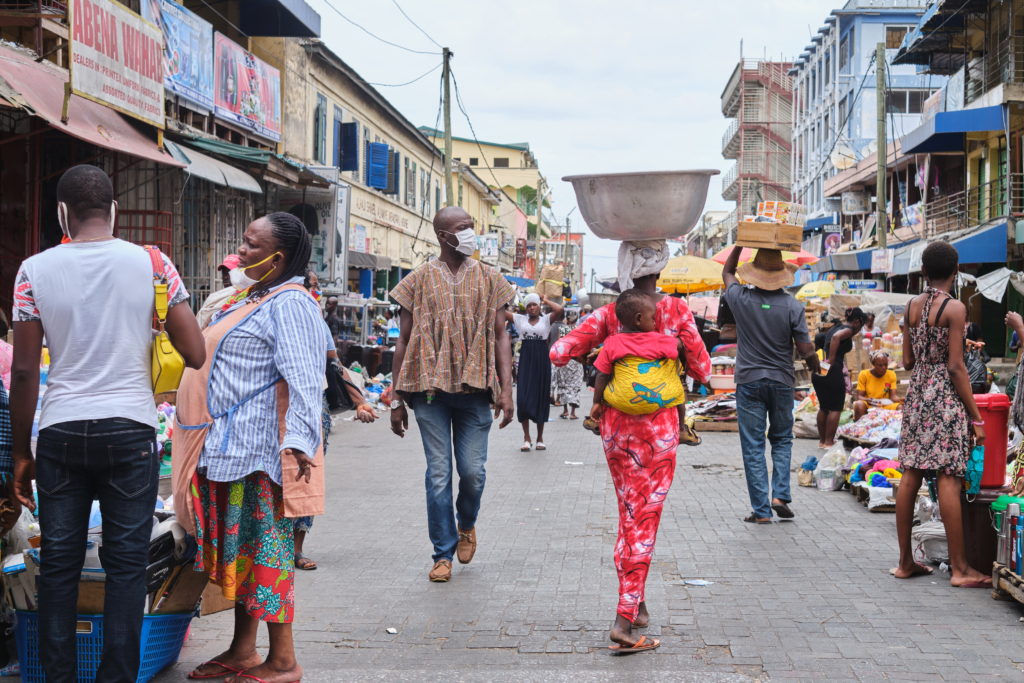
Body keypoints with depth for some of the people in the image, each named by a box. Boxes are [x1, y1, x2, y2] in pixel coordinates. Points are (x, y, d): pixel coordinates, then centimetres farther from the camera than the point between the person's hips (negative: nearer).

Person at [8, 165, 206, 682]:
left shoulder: (35, 270, -1)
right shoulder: (152, 263, -2)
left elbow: (23, 372, -1)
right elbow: (196, 355, -3)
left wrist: (21, 453, 7)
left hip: (60, 433, 1)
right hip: (130, 430, -1)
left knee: (59, 562, 9)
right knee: (126, 563, 5)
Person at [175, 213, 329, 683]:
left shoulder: (289, 304, -13)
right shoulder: (249, 299, 18)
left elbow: (303, 378, -23)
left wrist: (299, 439, -33)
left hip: (260, 447, -10)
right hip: (229, 445, 10)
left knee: (265, 546, -4)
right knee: (239, 547, 14)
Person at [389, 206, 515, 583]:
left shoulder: (489, 279, 10)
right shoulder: (419, 280, 6)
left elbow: (500, 336, 8)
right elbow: (404, 341, 7)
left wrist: (506, 390, -2)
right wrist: (397, 400, 4)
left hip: (474, 388, 1)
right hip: (430, 387, -1)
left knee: (473, 471, 0)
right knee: (439, 474, 1)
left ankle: (466, 524, 31)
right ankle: (443, 554, 12)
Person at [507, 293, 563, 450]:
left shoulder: (546, 319, 4)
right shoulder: (520, 319, 8)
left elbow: (559, 310, -15)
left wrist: (546, 300, -1)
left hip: (542, 361, -1)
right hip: (525, 360, 1)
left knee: (541, 398, 5)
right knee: (523, 398, -6)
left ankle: (540, 438, 14)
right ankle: (526, 438, 2)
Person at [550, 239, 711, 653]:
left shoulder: (608, 315, -3)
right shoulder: (676, 312, -8)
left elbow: (559, 353, -10)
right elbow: (702, 372, -3)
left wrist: (587, 353, 11)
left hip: (615, 426, 3)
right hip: (658, 427, -3)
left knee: (628, 515, 18)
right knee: (646, 520, 0)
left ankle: (635, 603, 29)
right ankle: (625, 619, -6)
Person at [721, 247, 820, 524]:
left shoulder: (741, 299, -6)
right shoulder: (792, 306, -9)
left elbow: (727, 272, 15)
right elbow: (805, 348, -8)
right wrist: (814, 362, 12)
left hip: (749, 381, 0)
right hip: (781, 381, 0)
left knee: (753, 447, 3)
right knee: (782, 440, 18)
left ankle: (761, 510, 3)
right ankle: (780, 495, 4)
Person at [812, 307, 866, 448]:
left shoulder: (835, 327, 21)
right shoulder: (848, 330, -5)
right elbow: (836, 337, -25)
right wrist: (831, 361, -23)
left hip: (819, 371, 8)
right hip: (833, 371, -8)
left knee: (823, 407, 17)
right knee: (836, 408, 1)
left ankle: (822, 440, 23)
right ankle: (829, 442, 1)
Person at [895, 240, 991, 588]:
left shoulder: (912, 306, 8)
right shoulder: (955, 308, -10)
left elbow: (908, 361, 11)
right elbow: (956, 367, -12)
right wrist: (975, 416, -9)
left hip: (916, 392, 6)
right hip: (946, 397, -6)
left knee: (910, 477, 8)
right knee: (949, 479, -5)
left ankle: (905, 561, 14)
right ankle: (959, 568, 0)